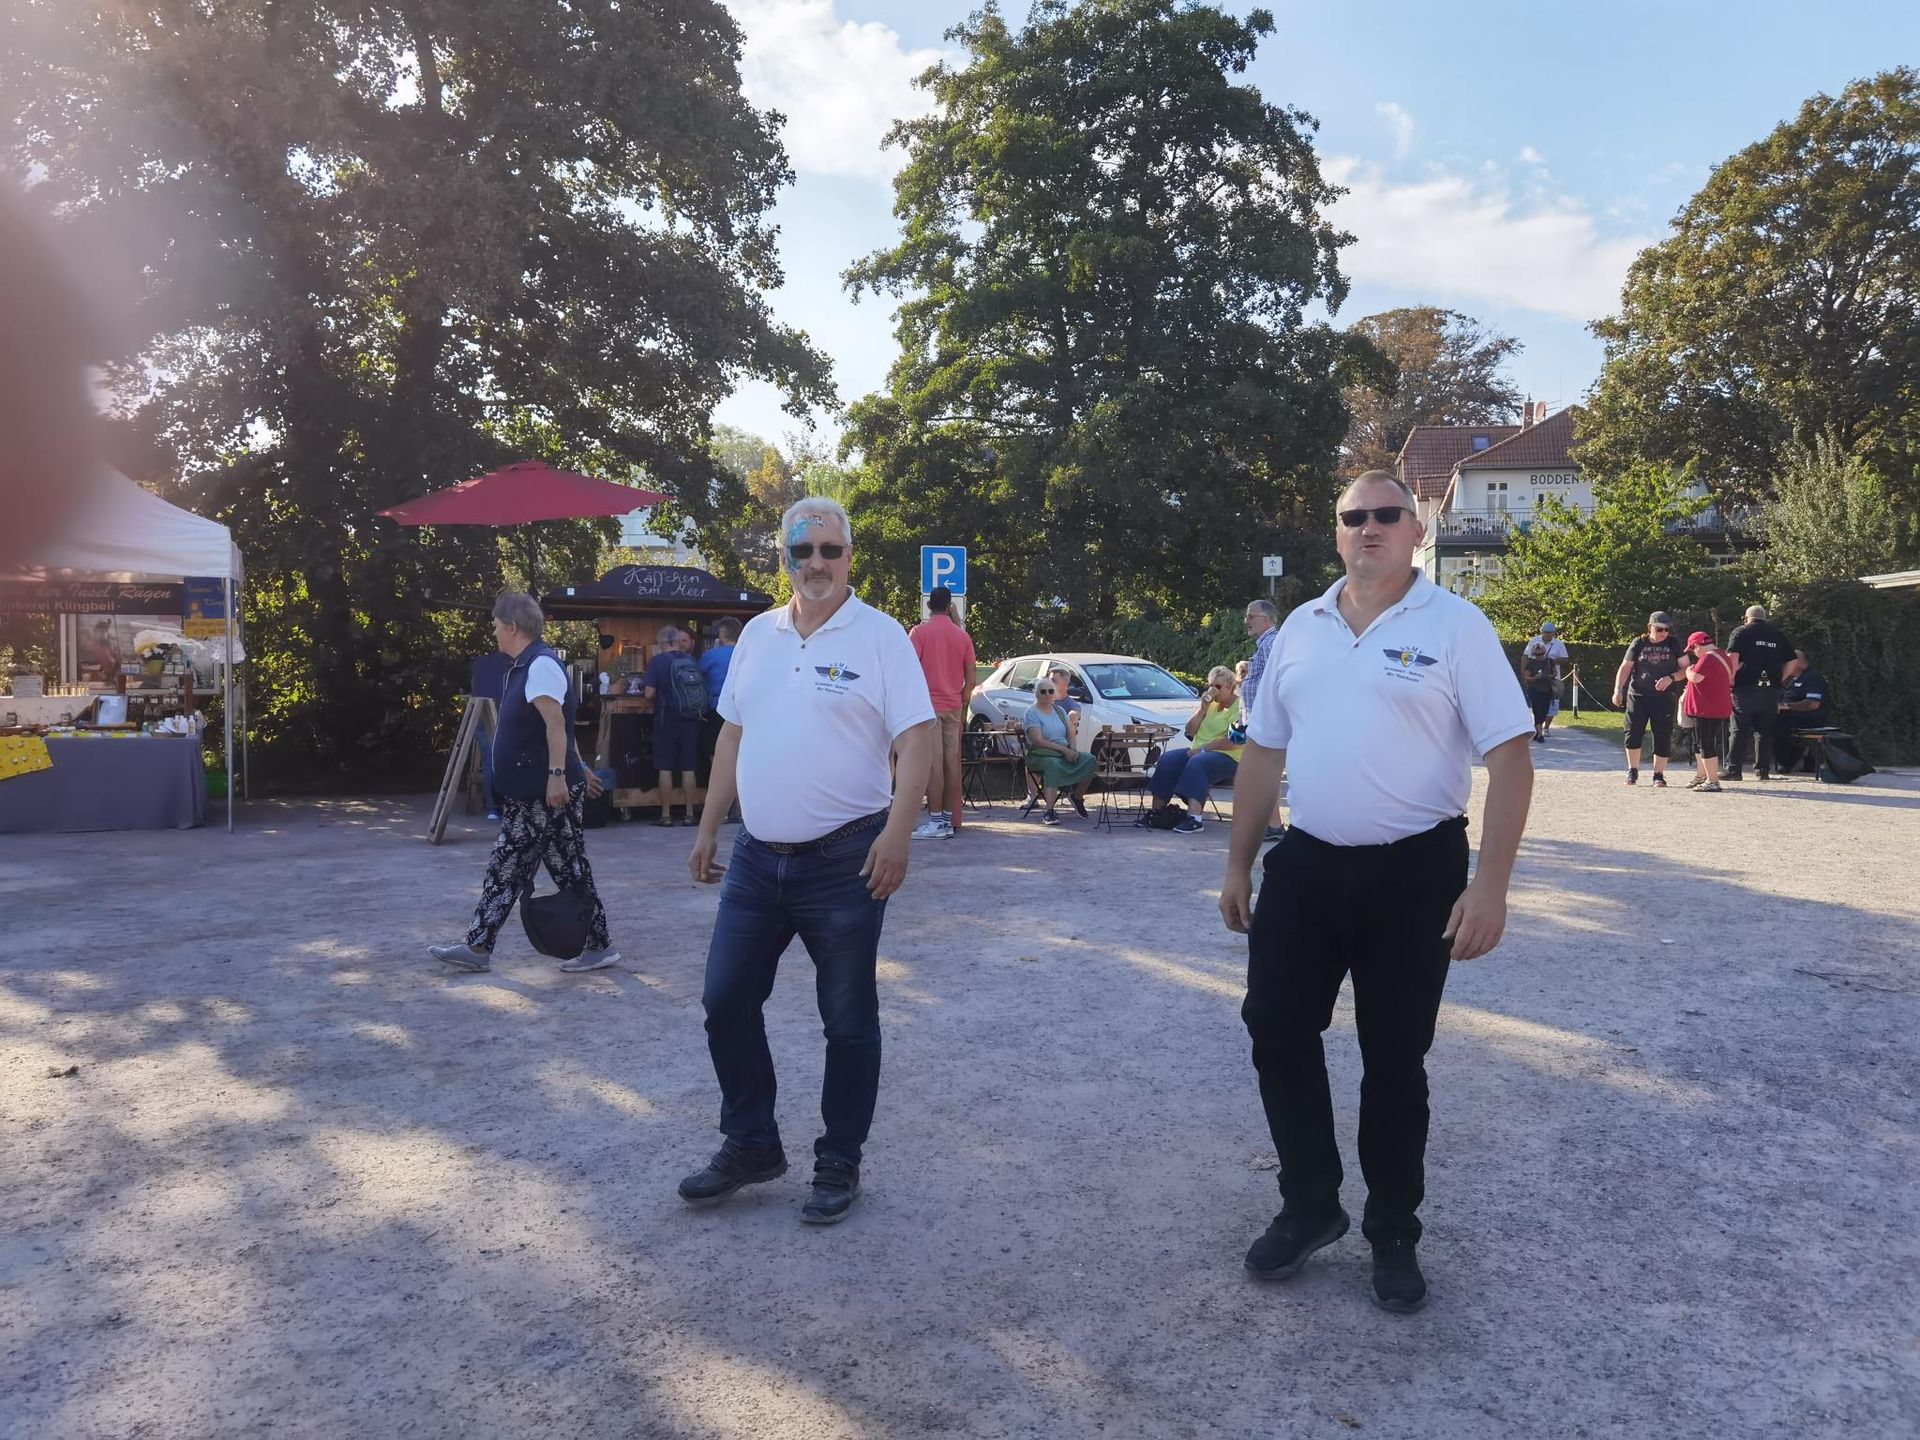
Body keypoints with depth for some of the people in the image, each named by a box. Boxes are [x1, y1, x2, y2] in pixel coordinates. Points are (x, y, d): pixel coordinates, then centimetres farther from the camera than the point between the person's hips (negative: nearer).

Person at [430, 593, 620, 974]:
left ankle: (599, 947, 7)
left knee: (570, 872, -2)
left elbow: (556, 722, -25)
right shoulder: (524, 665, 17)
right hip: (527, 794, 11)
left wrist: (558, 775, -31)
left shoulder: (541, 664, -15)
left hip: (548, 793, -11)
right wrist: (576, 769, 27)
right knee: (504, 870, 10)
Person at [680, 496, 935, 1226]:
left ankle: (839, 1164, 22)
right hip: (757, 856, 6)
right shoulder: (757, 634, 10)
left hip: (844, 859, -6)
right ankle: (750, 1145, 28)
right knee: (726, 1001, 10)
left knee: (848, 1021, 6)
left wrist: (897, 833, -25)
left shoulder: (880, 636, -8)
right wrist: (707, 829, 14)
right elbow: (733, 736, 16)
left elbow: (916, 740, -14)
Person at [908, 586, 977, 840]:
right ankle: (948, 821, 7)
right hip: (954, 707, 5)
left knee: (933, 762, -6)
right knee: (952, 762, 4)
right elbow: (970, 680, 8)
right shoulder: (963, 636, 9)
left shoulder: (919, 632, -4)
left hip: (928, 705, -4)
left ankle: (935, 821, -8)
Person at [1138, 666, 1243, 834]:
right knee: (1168, 759, -15)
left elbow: (1233, 741, -19)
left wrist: (1202, 749, -18)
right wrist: (1203, 709, 0)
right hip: (1199, 751, 8)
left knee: (1196, 763, -36)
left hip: (1228, 757, -8)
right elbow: (1190, 732, 13)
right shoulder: (1211, 703, 19)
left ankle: (1194, 818, -43)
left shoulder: (1239, 706, -7)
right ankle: (1155, 811, -17)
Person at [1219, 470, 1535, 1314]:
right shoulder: (1300, 629, 8)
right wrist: (1239, 864, 12)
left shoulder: (1455, 627, -7)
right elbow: (1264, 751, 13)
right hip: (1306, 865, 5)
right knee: (1277, 1033, 7)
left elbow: (1510, 757, -11)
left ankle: (1394, 1235, 27)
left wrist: (1490, 883, -19)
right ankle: (1309, 1207, 28)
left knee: (1395, 1059, 7)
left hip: (1413, 871, -4)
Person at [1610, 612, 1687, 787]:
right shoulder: (1638, 643, 4)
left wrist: (1671, 678, -14)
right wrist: (1618, 690, -7)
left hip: (1665, 698, 0)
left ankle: (1658, 774, 10)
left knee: (1663, 736, 0)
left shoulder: (1673, 644, 5)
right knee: (1633, 733, -3)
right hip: (1638, 695, 0)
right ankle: (1632, 771, 14)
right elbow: (1625, 667, 4)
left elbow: (1685, 668, 5)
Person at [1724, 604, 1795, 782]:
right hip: (1770, 691, 4)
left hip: (1745, 688, -4)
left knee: (1740, 729, -2)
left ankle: (1734, 769, -5)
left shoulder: (1741, 632, 1)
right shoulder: (1778, 635, 14)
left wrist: (1730, 681, -6)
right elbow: (1791, 662, 12)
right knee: (1765, 730, 10)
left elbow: (1732, 658, -13)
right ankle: (1763, 769, 10)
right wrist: (1778, 681, 15)